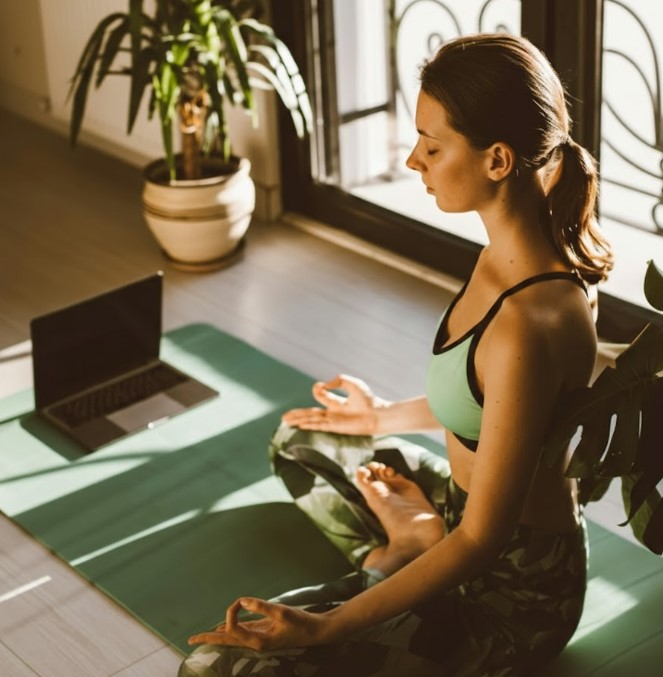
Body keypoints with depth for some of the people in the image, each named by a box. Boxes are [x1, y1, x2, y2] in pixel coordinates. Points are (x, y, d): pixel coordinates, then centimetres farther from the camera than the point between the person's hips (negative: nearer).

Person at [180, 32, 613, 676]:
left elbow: (482, 538, -28)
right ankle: (411, 540, 9)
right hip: (466, 505, 9)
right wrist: (387, 416, 28)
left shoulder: (527, 324, -34)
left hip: (513, 585, -9)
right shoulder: (512, 254, -6)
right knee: (296, 442, 28)